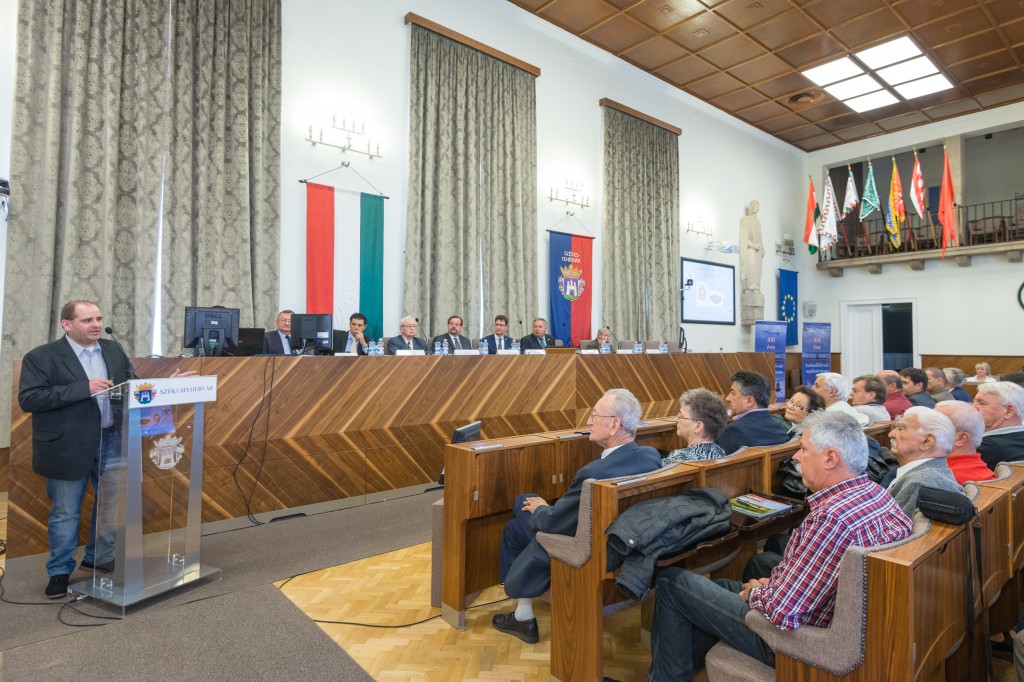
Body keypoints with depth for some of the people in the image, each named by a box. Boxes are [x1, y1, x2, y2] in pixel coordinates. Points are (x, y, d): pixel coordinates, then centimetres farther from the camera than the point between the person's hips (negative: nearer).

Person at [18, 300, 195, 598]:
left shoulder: (114, 350, 6)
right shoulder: (41, 357, -9)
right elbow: (28, 399, -17)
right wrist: (84, 388, -24)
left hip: (112, 441, 5)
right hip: (68, 448, -5)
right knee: (65, 512, 9)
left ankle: (99, 558, 36)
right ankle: (59, 571, 28)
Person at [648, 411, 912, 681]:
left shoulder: (832, 516, -34)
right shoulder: (877, 493, -4)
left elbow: (782, 613, -31)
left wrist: (755, 591, -9)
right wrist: (774, 583, 3)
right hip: (833, 623, 9)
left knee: (671, 582, 1)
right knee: (721, 585, 27)